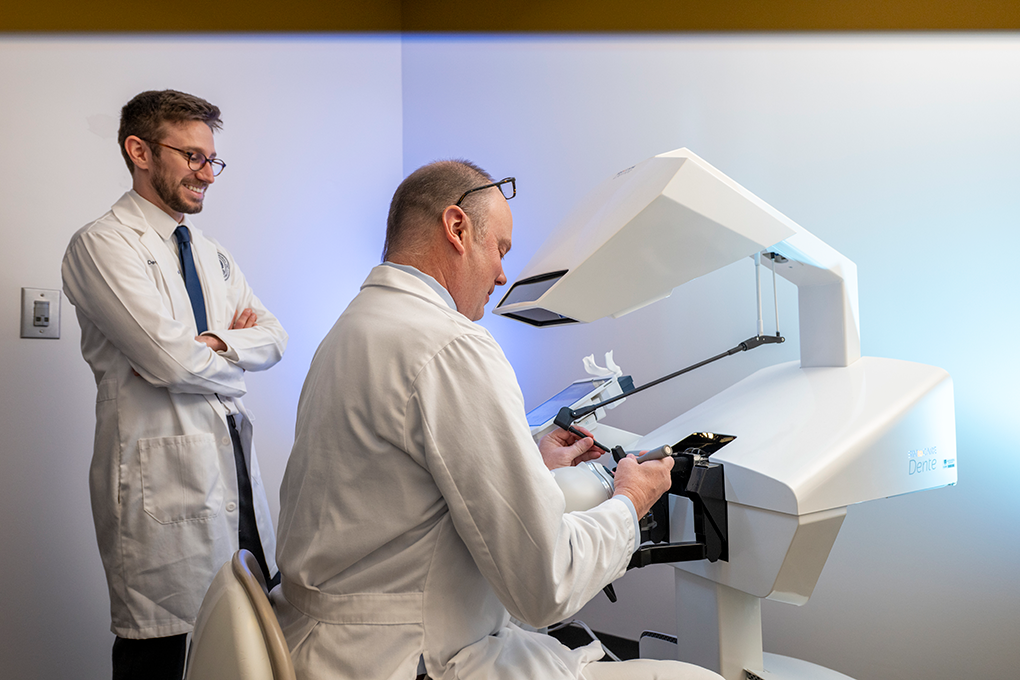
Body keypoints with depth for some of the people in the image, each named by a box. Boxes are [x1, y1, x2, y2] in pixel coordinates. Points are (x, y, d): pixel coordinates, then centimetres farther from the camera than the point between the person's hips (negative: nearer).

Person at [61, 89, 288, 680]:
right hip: (161, 479, -7)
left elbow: (273, 338, 7)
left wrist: (208, 345, -10)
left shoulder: (212, 254, 18)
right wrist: (235, 348, 0)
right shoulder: (102, 244, -6)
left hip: (236, 469, 7)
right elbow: (172, 359, -18)